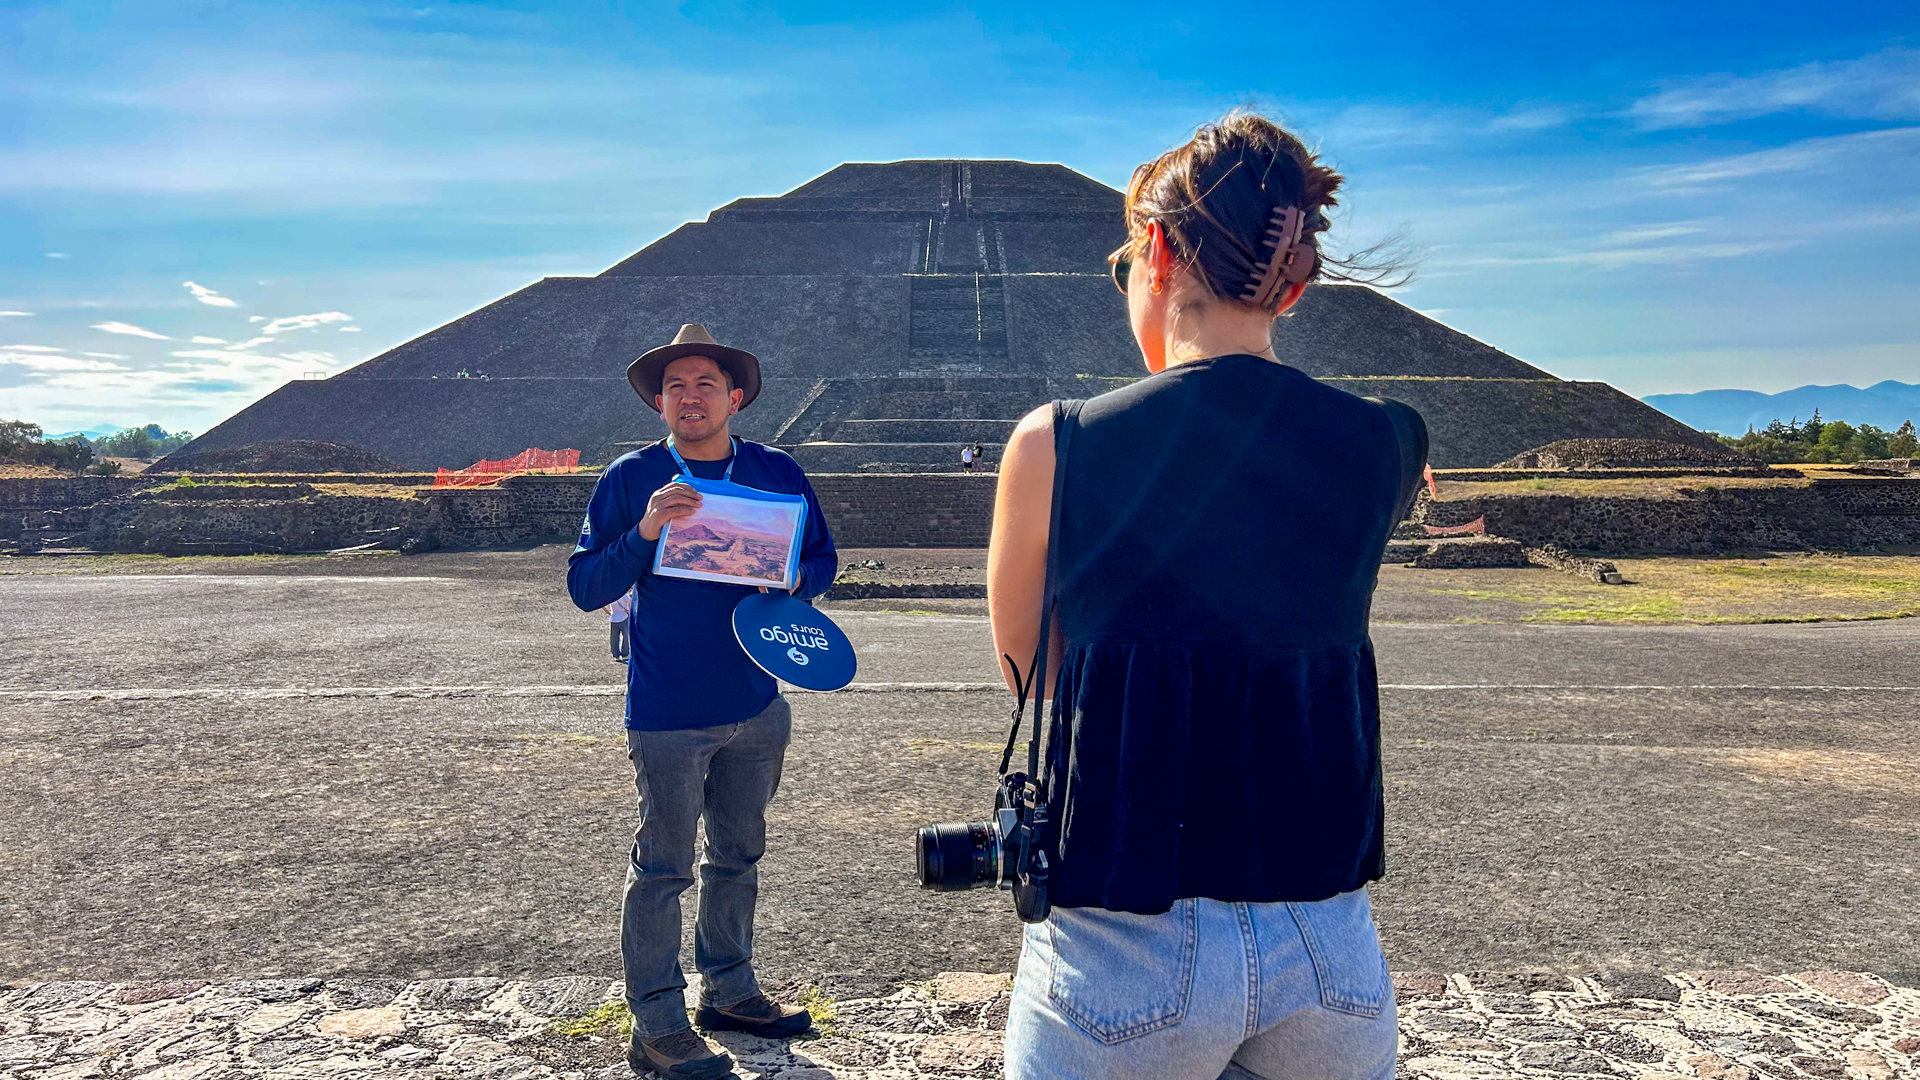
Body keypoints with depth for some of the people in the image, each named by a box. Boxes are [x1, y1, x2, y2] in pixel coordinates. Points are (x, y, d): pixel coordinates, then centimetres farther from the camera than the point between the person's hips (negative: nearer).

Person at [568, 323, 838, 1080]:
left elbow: (822, 558, 12)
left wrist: (794, 579, -10)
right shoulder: (631, 479, -5)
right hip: (667, 713, -4)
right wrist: (645, 531, -23)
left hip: (757, 710, 4)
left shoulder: (777, 473, 3)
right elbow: (585, 588, -7)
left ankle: (729, 989, 36)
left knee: (739, 856, 18)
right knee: (663, 869, 4)